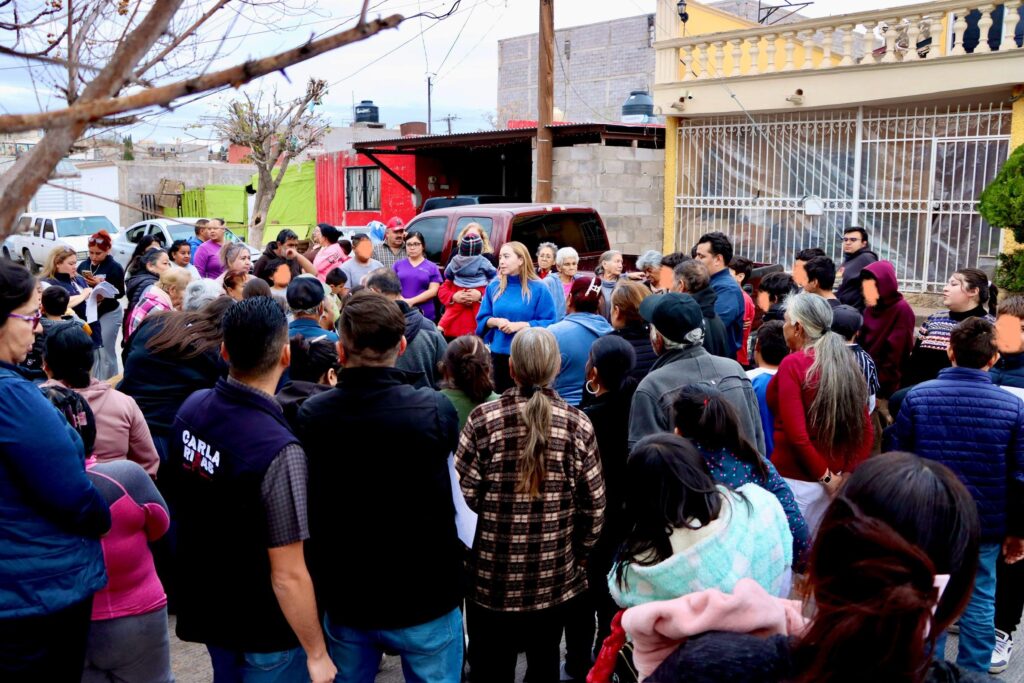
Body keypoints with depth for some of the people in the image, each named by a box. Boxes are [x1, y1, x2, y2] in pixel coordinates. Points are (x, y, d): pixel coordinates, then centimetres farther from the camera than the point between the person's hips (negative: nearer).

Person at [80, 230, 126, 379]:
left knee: (106, 353, 0)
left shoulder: (115, 267, -9)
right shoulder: (83, 265, 3)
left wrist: (101, 284, -23)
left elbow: (120, 293, -13)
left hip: (109, 313, -4)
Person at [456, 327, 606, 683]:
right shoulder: (577, 424, -7)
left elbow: (464, 494, -11)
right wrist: (580, 554, 12)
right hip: (557, 575, 2)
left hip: (493, 574, -1)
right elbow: (593, 504, -3)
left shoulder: (483, 419, -12)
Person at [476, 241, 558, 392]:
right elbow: (482, 319, 10)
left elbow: (549, 323, -8)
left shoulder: (538, 288, -5)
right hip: (498, 353, 4)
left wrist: (520, 325, -16)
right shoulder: (494, 287, 7)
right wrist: (496, 321, -11)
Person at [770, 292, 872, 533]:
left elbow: (797, 434, -21)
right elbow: (866, 430, 5)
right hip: (835, 477, 7)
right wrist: (848, 473, 3)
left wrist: (824, 476, -11)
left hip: (796, 479, -7)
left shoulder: (793, 364, -15)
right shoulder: (847, 362, 4)